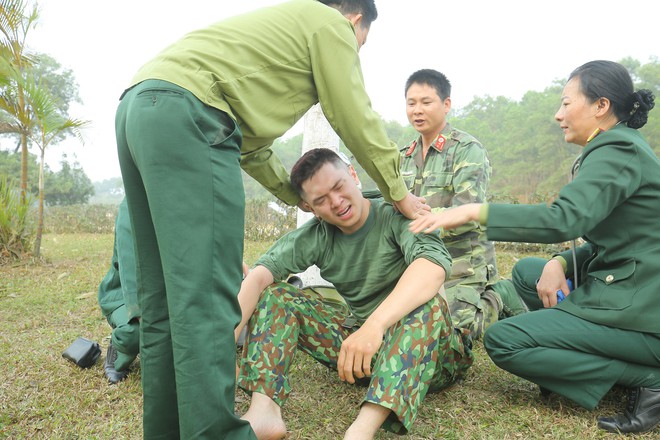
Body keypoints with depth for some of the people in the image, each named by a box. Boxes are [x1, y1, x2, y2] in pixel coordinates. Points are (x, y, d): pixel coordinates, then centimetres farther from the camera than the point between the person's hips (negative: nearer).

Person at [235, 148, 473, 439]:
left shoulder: (396, 215, -16)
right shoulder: (314, 237, -3)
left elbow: (434, 265, -37)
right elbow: (259, 275, -17)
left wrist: (375, 324, -48)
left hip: (426, 342, -4)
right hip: (355, 340, 4)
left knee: (427, 303, -37)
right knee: (273, 294, -6)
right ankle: (264, 410, -24)